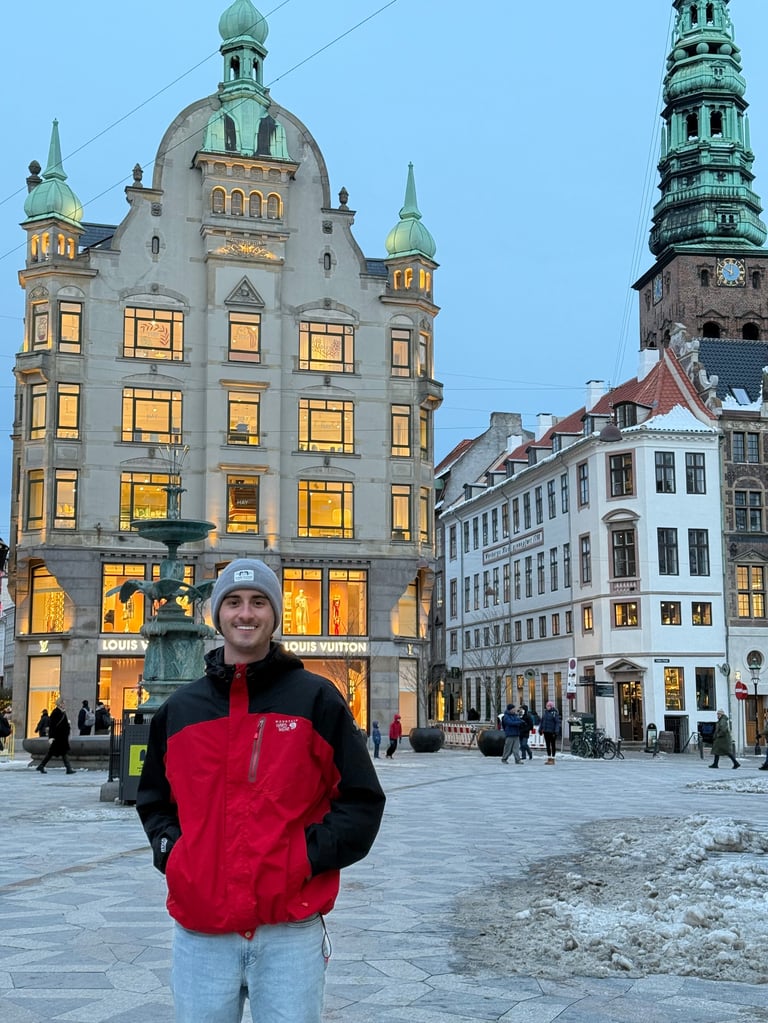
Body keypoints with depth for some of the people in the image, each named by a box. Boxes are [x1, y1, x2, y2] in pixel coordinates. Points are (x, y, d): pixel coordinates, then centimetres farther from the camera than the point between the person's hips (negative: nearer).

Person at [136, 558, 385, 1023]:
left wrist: (309, 855, -11)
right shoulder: (180, 709, 10)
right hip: (200, 928, 3)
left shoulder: (316, 699, 1)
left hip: (292, 930, -2)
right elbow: (154, 799, 21)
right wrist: (171, 852, 2)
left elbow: (362, 800, 1)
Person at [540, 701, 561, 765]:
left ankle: (552, 759, 8)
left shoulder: (555, 713, -10)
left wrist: (556, 732, -20)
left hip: (552, 732, -6)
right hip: (546, 732, 6)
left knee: (553, 745, 3)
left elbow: (557, 723, -14)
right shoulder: (545, 712, 9)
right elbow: (541, 721, 16)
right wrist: (540, 729, 11)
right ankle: (549, 758, 17)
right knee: (547, 745, 10)